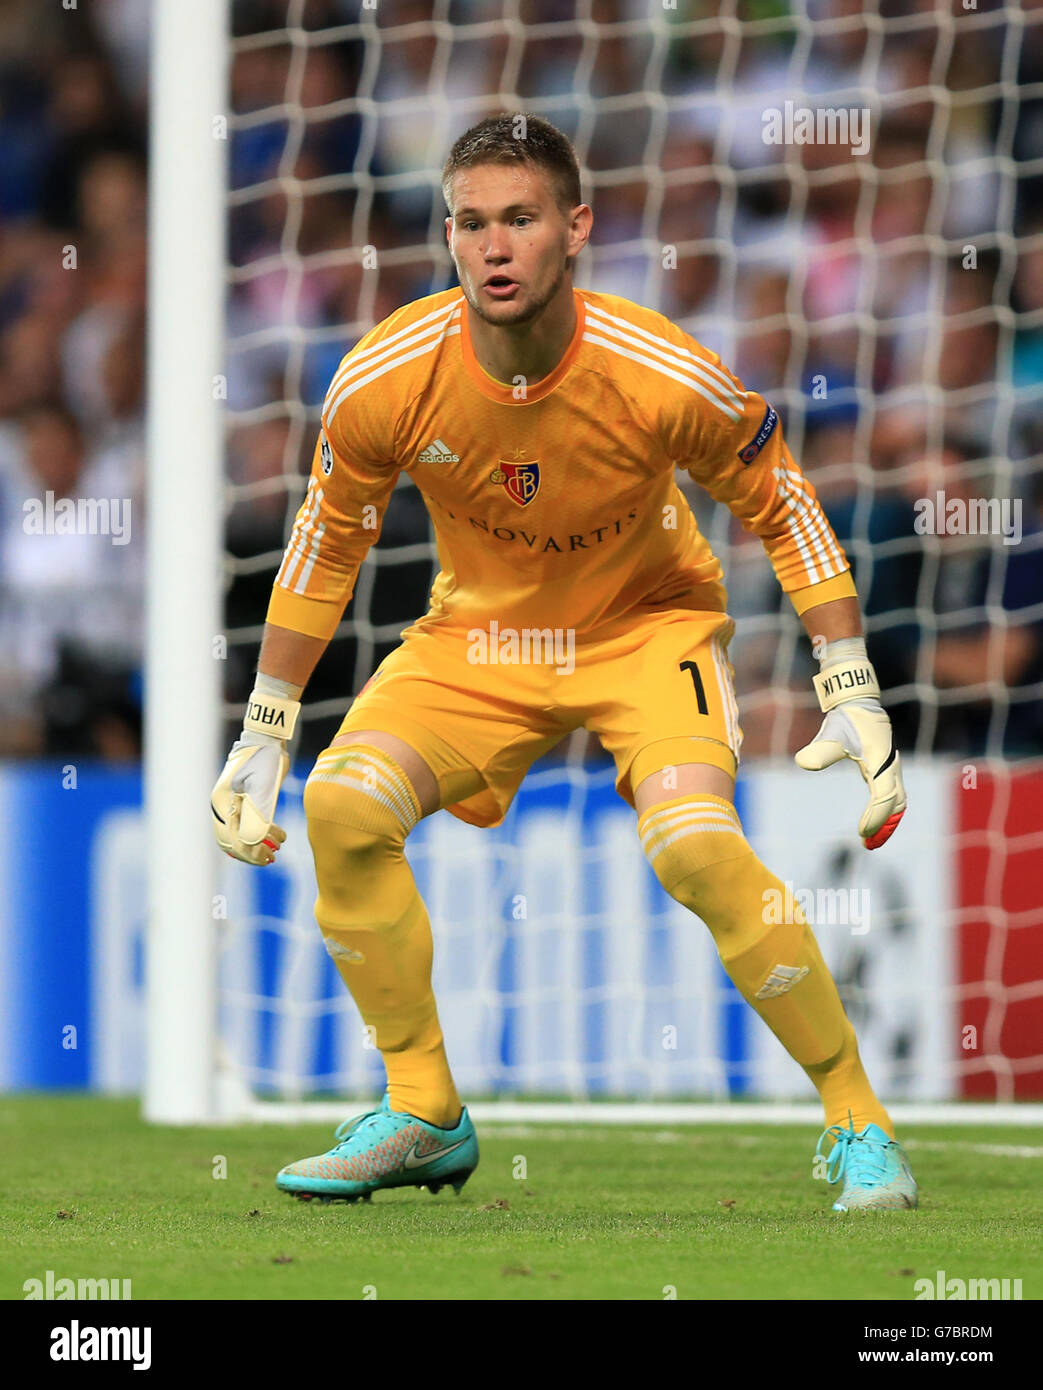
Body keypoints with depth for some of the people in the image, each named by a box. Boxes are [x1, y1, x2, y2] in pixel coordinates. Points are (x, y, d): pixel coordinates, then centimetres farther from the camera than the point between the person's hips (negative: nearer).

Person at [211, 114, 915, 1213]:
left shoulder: (666, 378, -26)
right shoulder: (384, 381, -20)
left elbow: (781, 508, -8)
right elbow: (325, 543, -1)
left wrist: (853, 697, -12)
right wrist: (264, 732, 2)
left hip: (648, 626, -3)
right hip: (477, 630, 3)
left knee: (694, 843, -29)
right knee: (343, 803, -22)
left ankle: (856, 1122, -11)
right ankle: (425, 1119, -3)